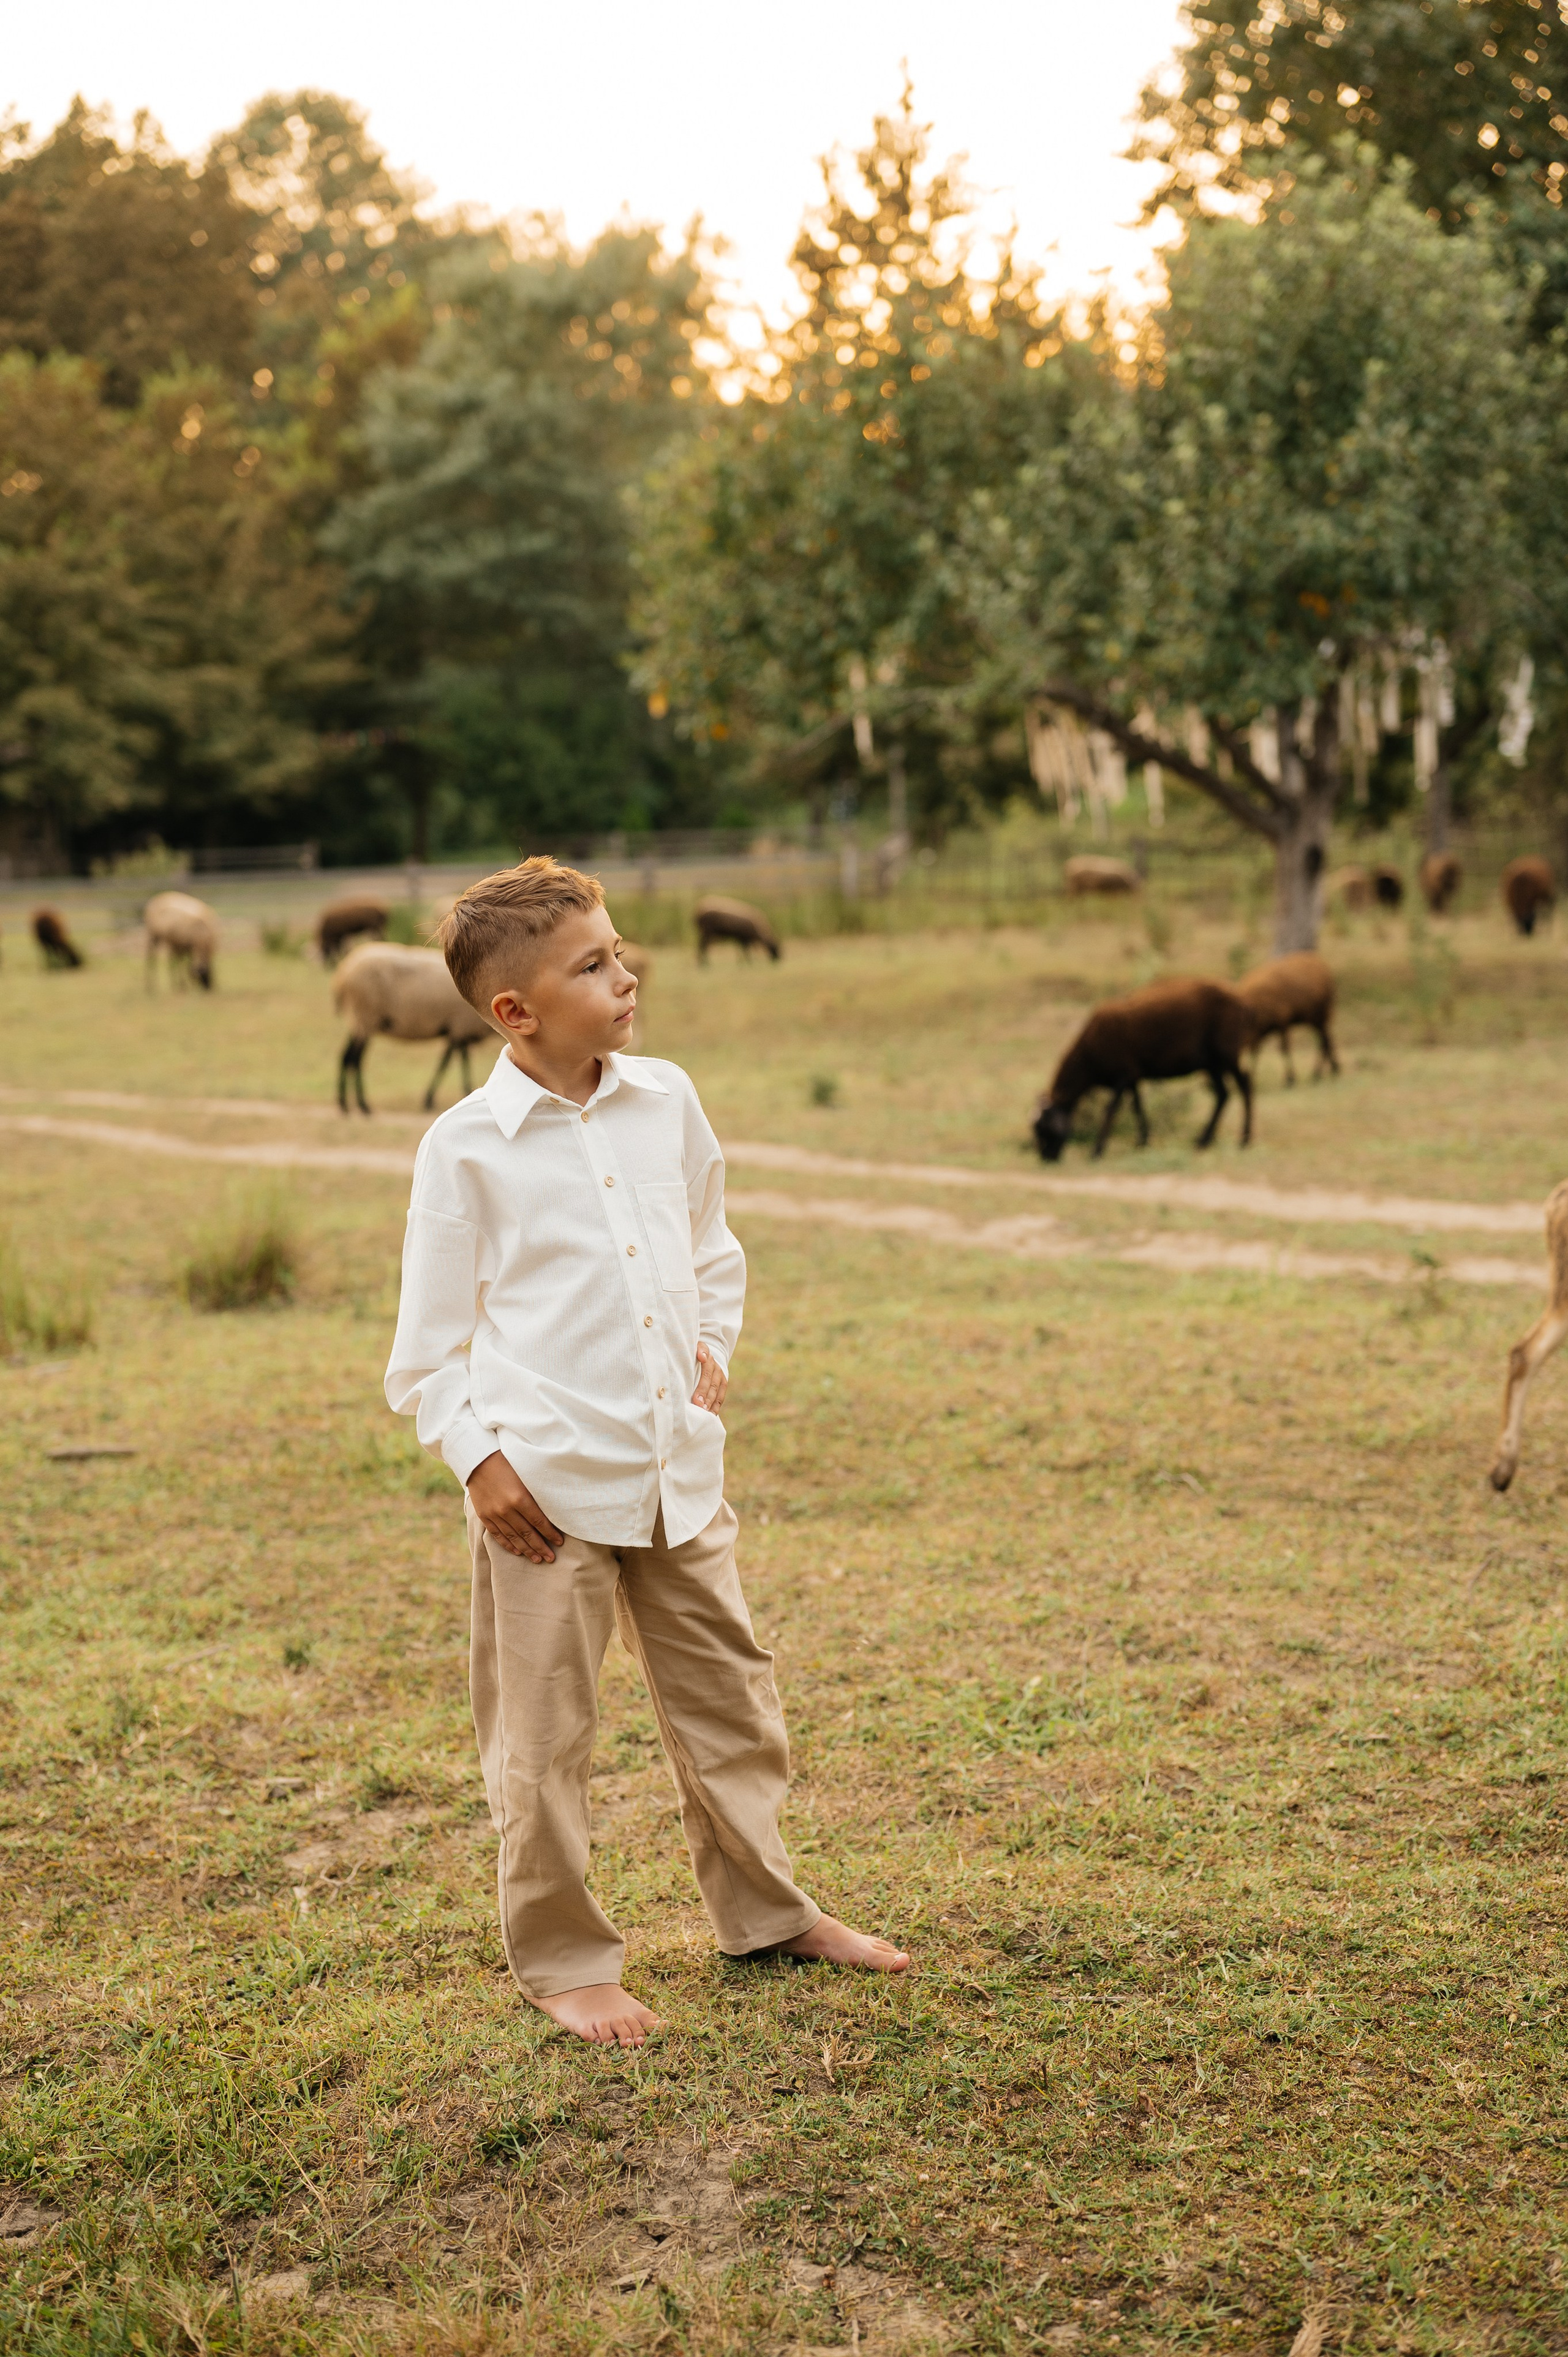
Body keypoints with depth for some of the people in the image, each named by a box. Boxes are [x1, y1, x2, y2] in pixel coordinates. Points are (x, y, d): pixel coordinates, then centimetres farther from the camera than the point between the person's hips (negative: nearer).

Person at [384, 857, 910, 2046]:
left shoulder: (665, 1100, 5)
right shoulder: (467, 1147, -8)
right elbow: (430, 1338, -3)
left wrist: (713, 1345, 10)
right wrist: (477, 1459, -10)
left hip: (676, 1464, 5)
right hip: (545, 1486, -5)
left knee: (729, 1691, 15)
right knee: (546, 1734, 5)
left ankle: (765, 1908, 35)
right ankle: (562, 1957, 22)